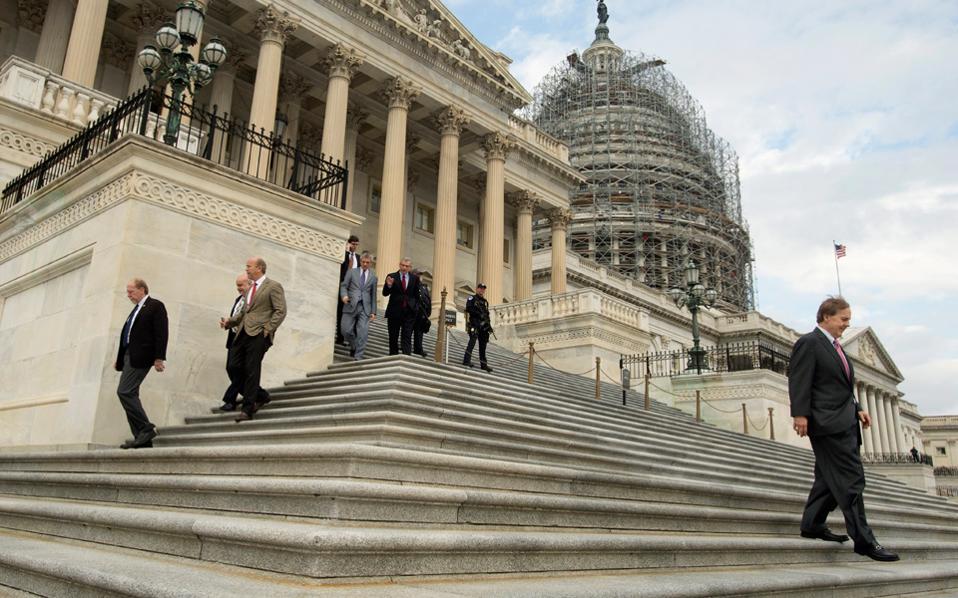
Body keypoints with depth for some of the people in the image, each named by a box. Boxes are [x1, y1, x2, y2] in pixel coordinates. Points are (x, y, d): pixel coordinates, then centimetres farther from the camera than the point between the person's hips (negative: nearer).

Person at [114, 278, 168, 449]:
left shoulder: (156, 306, -3)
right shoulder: (136, 309, 23)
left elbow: (161, 333, -11)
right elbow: (127, 335, 21)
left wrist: (159, 358, -18)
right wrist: (119, 359, 16)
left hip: (140, 357, -9)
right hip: (129, 356, 9)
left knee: (124, 392, -16)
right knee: (129, 394, 6)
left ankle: (146, 429, -11)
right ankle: (142, 438, 8)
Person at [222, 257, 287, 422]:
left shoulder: (273, 286, -3)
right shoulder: (250, 287, 21)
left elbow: (280, 311, -9)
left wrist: (267, 329, -15)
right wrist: (230, 321, 10)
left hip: (258, 334, -8)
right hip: (243, 333, 8)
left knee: (251, 371, -6)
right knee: (233, 367, 3)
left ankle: (247, 409, 1)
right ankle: (259, 397, 17)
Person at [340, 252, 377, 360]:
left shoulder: (373, 276, 12)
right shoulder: (352, 272, 10)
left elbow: (373, 295, 12)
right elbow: (343, 286, 6)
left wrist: (373, 311, 7)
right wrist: (344, 295, -16)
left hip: (365, 307, 0)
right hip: (351, 305, 0)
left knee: (363, 332, -10)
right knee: (346, 330, -2)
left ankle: (358, 356, -3)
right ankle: (353, 346, 27)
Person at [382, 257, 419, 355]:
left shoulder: (415, 278, 6)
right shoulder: (392, 277, 1)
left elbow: (417, 295, 12)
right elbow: (385, 294, -4)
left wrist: (416, 307, 2)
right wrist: (388, 285, -22)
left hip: (409, 312, 0)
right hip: (394, 311, 0)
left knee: (407, 336, -6)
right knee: (393, 337, 9)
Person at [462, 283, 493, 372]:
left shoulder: (485, 302, 25)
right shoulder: (472, 299, 4)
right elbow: (469, 309, -12)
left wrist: (489, 325, 13)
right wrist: (479, 314, -19)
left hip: (483, 326, 7)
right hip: (474, 324, -7)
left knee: (483, 345, 7)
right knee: (473, 340, -20)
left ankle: (484, 364, 10)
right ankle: (467, 360, -22)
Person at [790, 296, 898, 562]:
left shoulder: (834, 346, 21)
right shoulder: (808, 343, -9)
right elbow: (799, 381, -16)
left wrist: (857, 408, 15)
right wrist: (800, 414, -23)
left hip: (843, 422, 10)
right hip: (828, 422, -10)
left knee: (830, 477, 13)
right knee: (851, 479, -9)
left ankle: (812, 525, 21)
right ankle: (863, 540, -6)